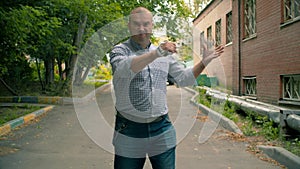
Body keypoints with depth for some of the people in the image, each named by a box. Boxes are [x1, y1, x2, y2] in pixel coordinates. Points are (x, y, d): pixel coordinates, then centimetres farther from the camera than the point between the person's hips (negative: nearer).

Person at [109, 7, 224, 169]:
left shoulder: (165, 54, 11)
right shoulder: (120, 50, -4)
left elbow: (183, 78, 16)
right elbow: (124, 68, -26)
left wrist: (204, 62, 5)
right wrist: (156, 54, -38)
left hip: (162, 130, 4)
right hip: (129, 131, -3)